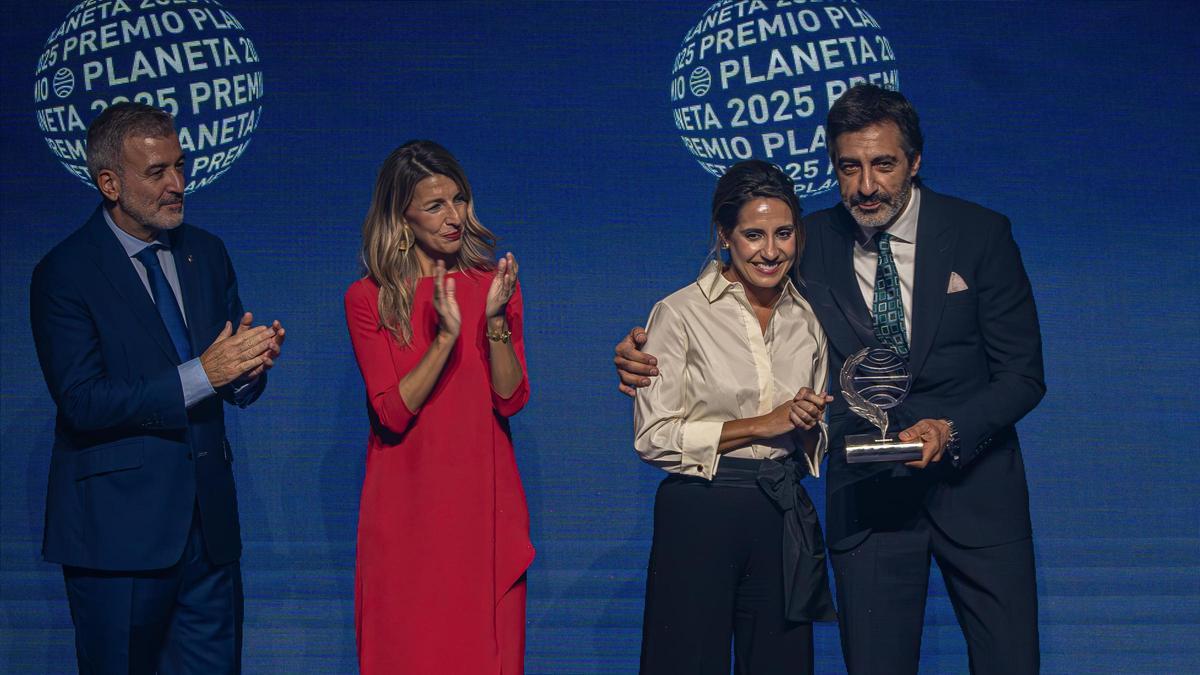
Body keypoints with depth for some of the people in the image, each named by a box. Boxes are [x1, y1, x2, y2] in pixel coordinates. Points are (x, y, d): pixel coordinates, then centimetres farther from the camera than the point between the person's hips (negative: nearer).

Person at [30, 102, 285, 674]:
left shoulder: (206, 252, 9)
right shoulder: (64, 273, -8)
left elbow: (236, 388, 10)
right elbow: (81, 401, -17)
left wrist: (250, 364, -15)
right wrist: (201, 375, -24)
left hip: (209, 519, 5)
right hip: (117, 527, -5)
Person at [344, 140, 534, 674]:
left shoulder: (492, 284, 5)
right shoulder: (368, 299, -2)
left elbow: (511, 399, -3)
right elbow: (392, 413, -11)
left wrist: (495, 318, -17)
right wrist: (447, 334, -20)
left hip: (485, 508, 2)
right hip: (406, 513, -2)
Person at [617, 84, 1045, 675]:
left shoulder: (981, 233, -6)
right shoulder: (809, 244, -2)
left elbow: (1023, 375, -5)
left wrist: (950, 431, -23)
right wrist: (646, 355, -16)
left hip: (973, 481, 0)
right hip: (867, 490, 1)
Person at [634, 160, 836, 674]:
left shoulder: (807, 319, 8)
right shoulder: (680, 314, -7)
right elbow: (653, 436, -11)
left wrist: (809, 427, -6)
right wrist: (761, 425, -13)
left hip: (785, 516, 5)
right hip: (701, 514, -4)